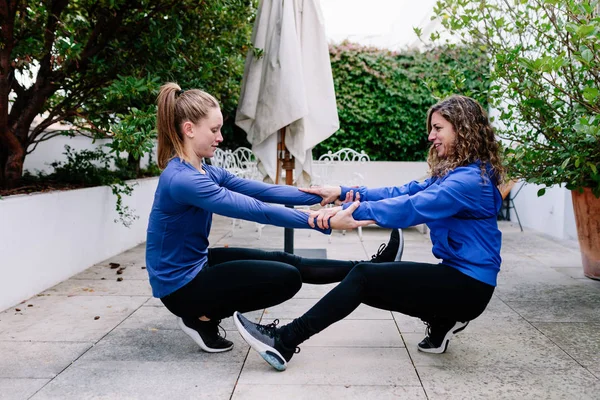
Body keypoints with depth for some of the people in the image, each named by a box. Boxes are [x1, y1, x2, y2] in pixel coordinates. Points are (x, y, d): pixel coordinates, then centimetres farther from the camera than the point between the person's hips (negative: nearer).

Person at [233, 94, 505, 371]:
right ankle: (442, 320, 10)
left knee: (364, 276, -19)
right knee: (367, 285, 11)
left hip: (469, 285, -10)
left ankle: (284, 341, -17)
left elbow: (411, 208, -32)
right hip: (457, 274, 10)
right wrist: (344, 192, -5)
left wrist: (353, 213, -37)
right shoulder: (452, 173, 13)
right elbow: (404, 192, 5)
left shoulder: (470, 179, -18)